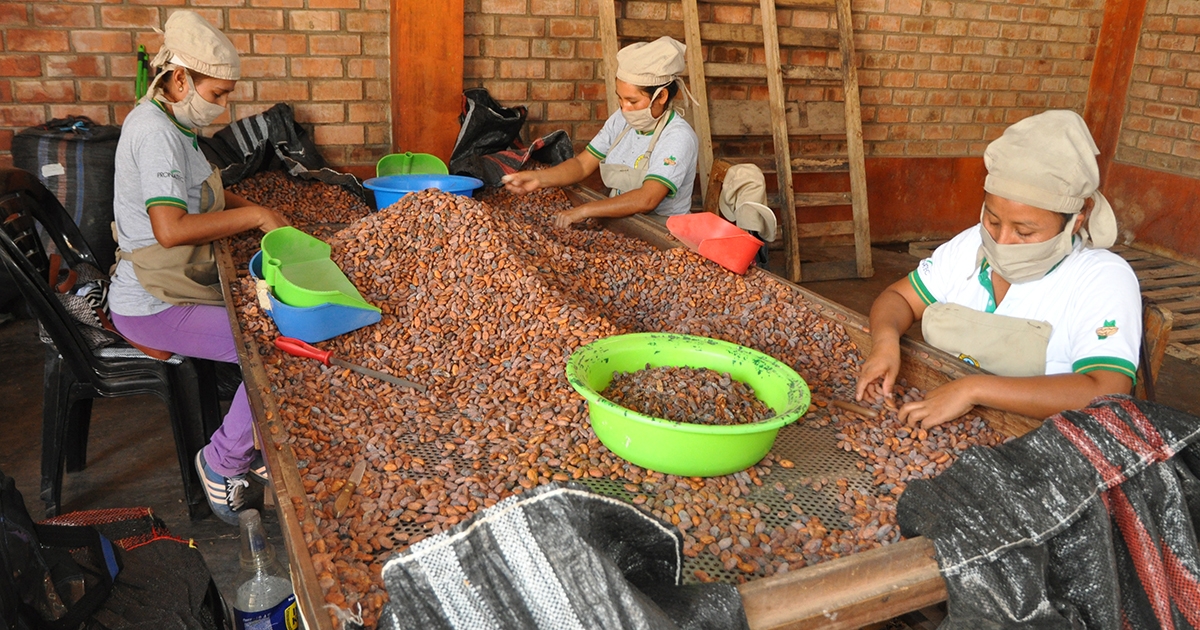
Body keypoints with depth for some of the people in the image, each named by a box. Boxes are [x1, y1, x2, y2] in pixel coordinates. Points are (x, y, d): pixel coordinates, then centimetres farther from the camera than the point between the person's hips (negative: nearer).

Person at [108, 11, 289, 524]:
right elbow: (171, 229, -33)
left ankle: (262, 449, 12)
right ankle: (224, 463, -1)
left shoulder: (168, 121, 10)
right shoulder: (154, 131, -22)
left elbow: (194, 195, 25)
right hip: (154, 305, -10)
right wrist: (253, 216, -23)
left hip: (181, 285, 10)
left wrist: (240, 205, 7)